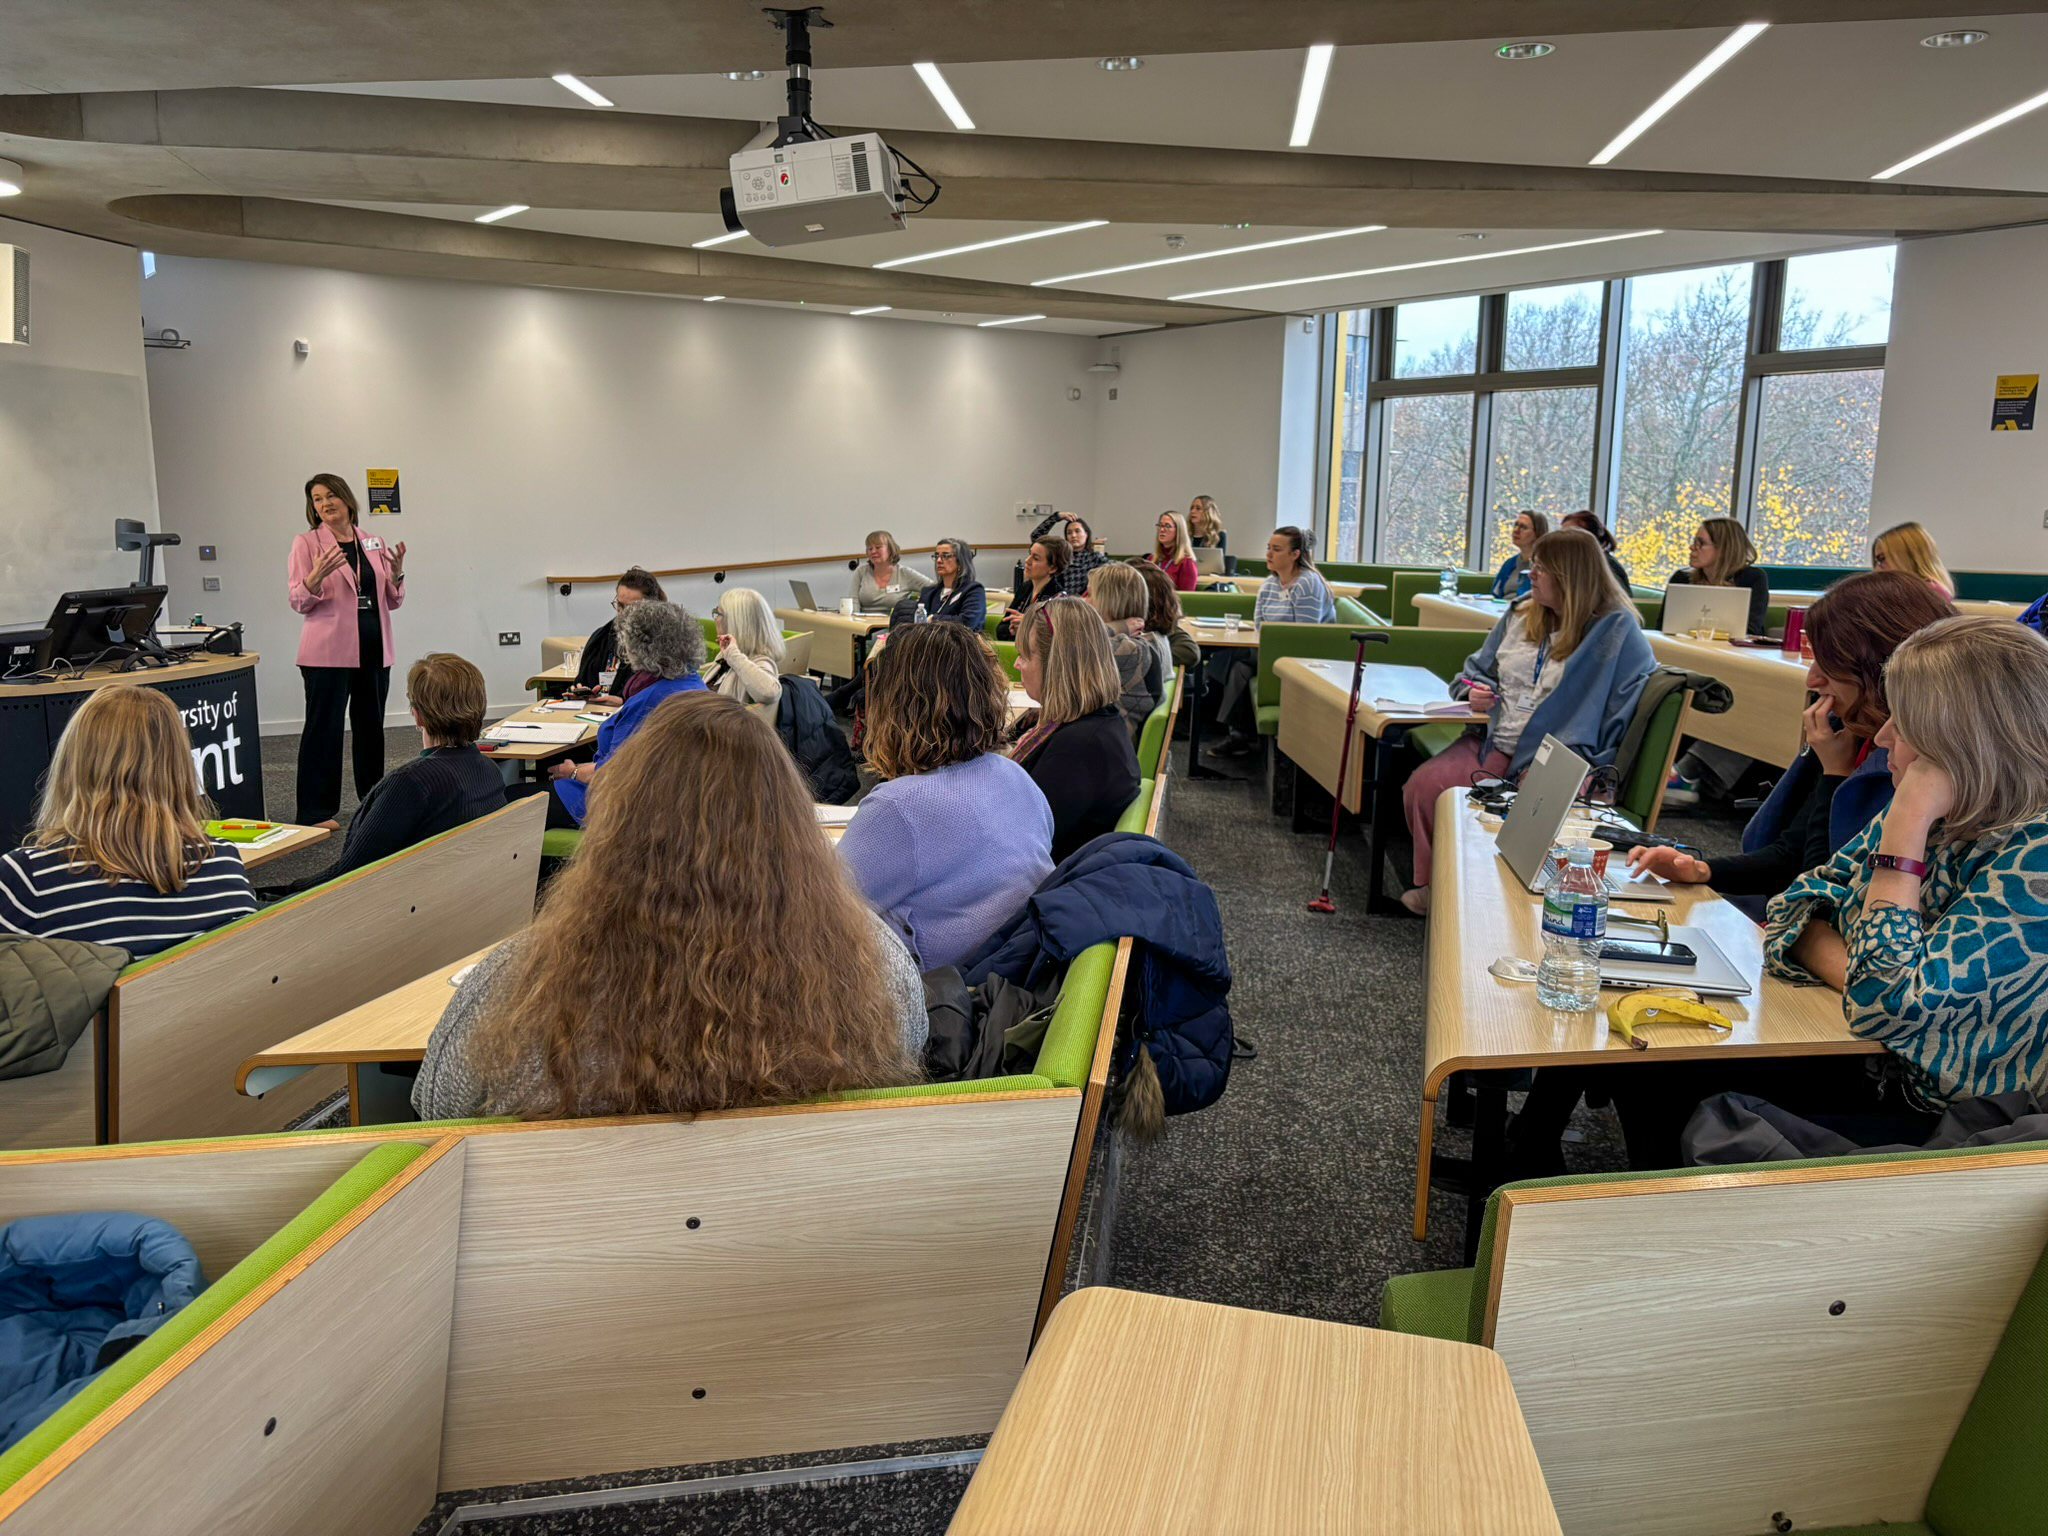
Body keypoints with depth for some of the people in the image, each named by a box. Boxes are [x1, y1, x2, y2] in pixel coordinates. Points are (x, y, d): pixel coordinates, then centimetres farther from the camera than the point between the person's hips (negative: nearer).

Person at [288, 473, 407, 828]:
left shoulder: (374, 544, 11)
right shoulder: (306, 543, 0)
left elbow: (393, 600, 12)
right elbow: (297, 601, -5)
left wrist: (396, 572, -8)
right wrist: (316, 577, -24)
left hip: (373, 650, 4)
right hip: (329, 652, -4)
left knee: (371, 726, 12)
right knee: (323, 728, -3)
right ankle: (316, 812, 1)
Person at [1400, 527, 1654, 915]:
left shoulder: (1616, 629, -5)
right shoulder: (1521, 615, 15)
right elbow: (1476, 669, 26)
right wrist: (1475, 692, 1)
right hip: (1492, 746, 6)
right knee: (1422, 786, -18)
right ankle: (1433, 884, 0)